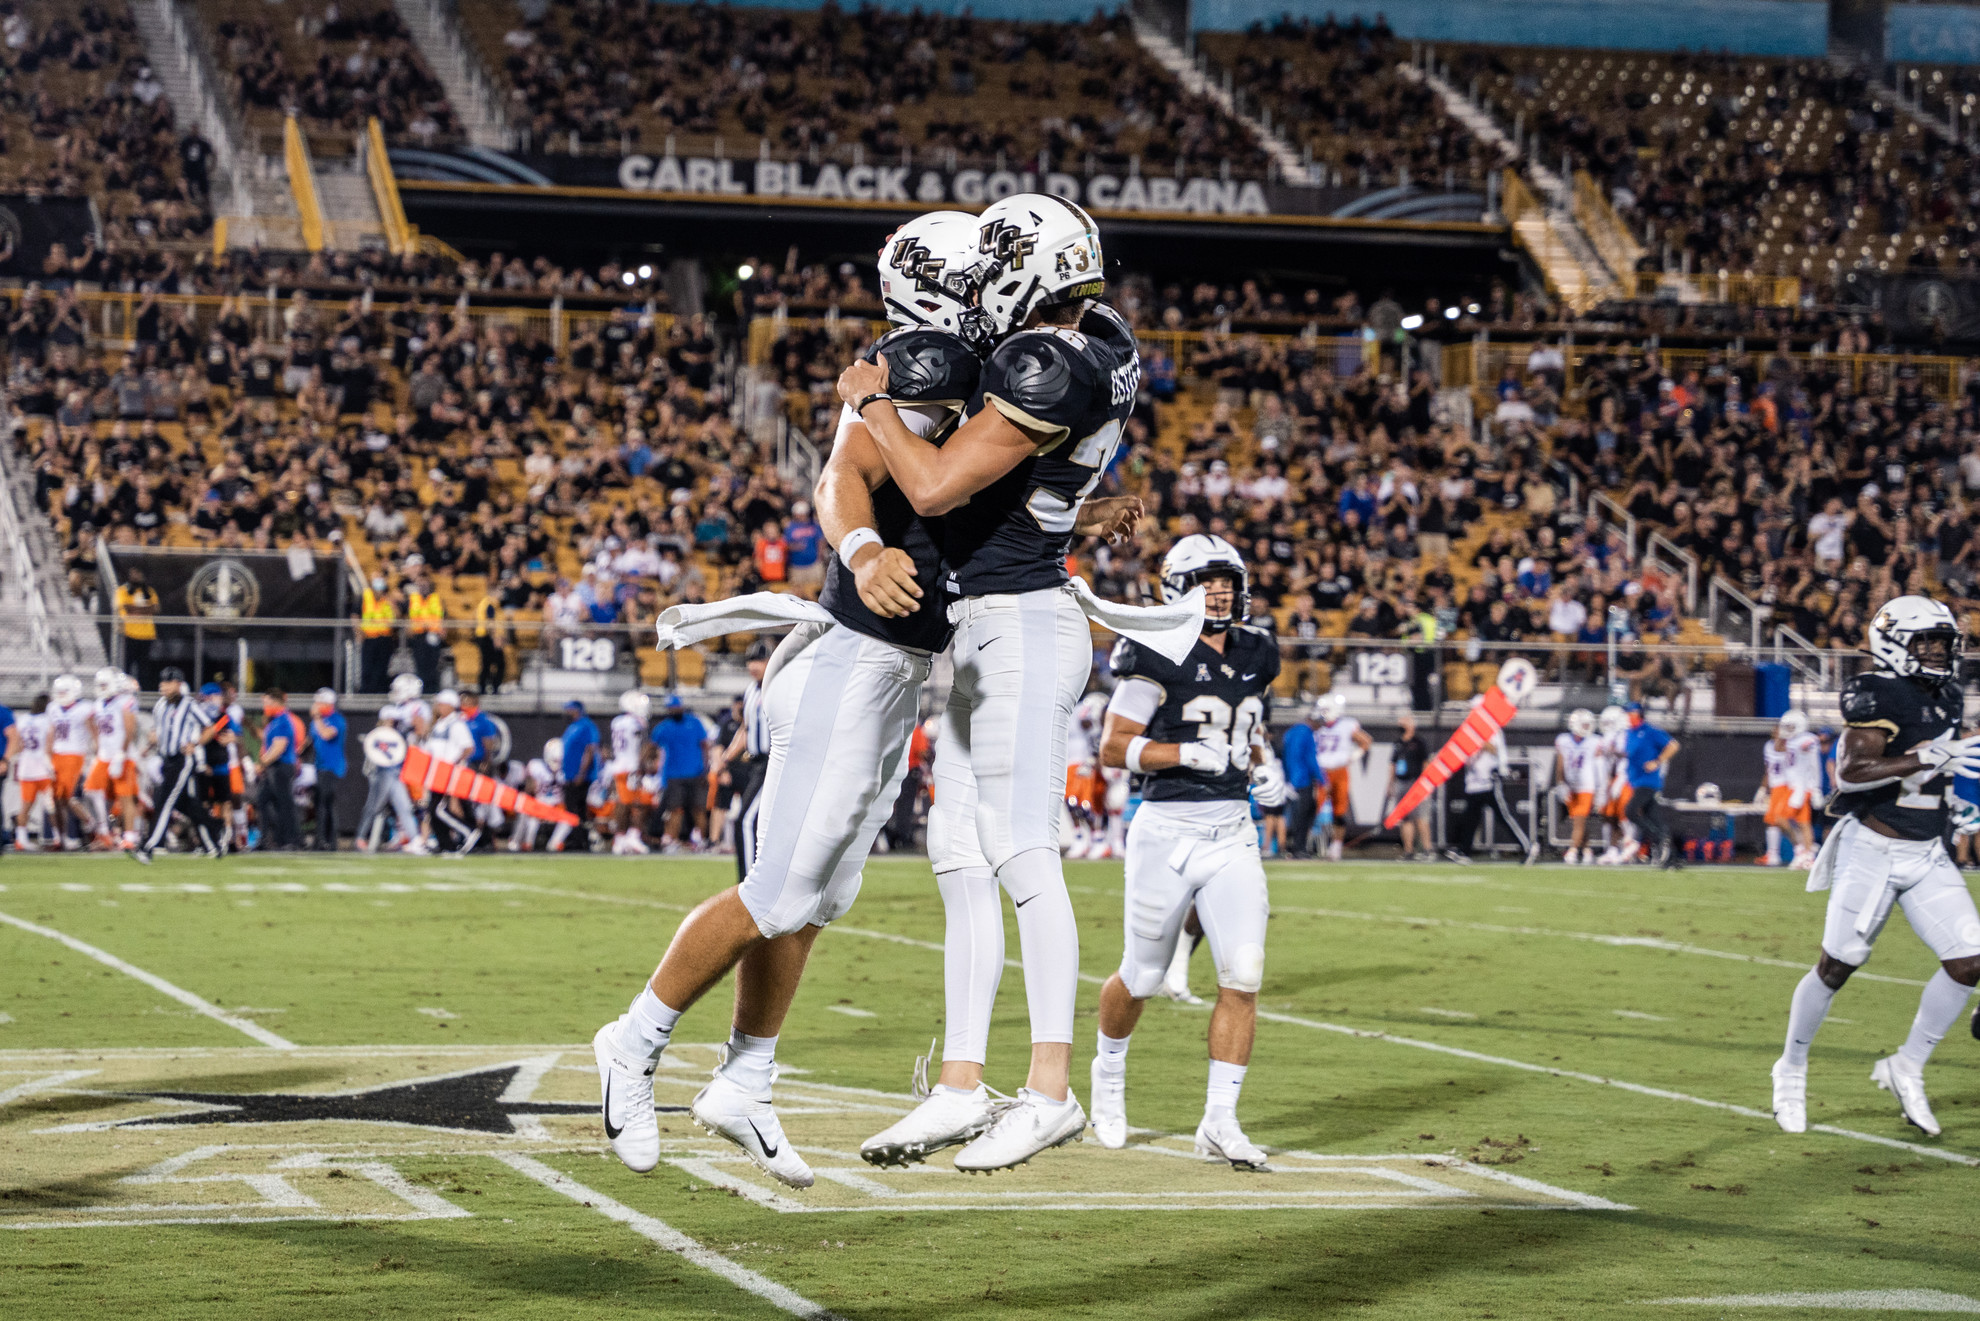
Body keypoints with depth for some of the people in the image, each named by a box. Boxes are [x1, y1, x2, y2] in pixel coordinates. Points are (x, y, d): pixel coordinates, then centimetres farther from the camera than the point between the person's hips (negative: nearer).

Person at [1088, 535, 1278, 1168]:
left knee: (1243, 976, -8)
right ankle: (1109, 1070, 39)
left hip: (1233, 833, 5)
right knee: (1142, 977, 9)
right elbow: (1113, 747, -11)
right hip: (1168, 830, -5)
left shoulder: (1254, 658, 11)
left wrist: (1256, 763, 7)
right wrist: (1191, 753, -20)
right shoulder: (1162, 656, -9)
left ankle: (1220, 1122, -3)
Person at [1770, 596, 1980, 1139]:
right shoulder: (1878, 696, -15)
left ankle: (1907, 1068, 11)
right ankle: (1791, 1070, 21)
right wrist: (1929, 758, -31)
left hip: (1927, 855, 7)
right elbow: (1852, 772, -27)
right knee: (1837, 967, 2)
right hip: (1873, 851, -7)